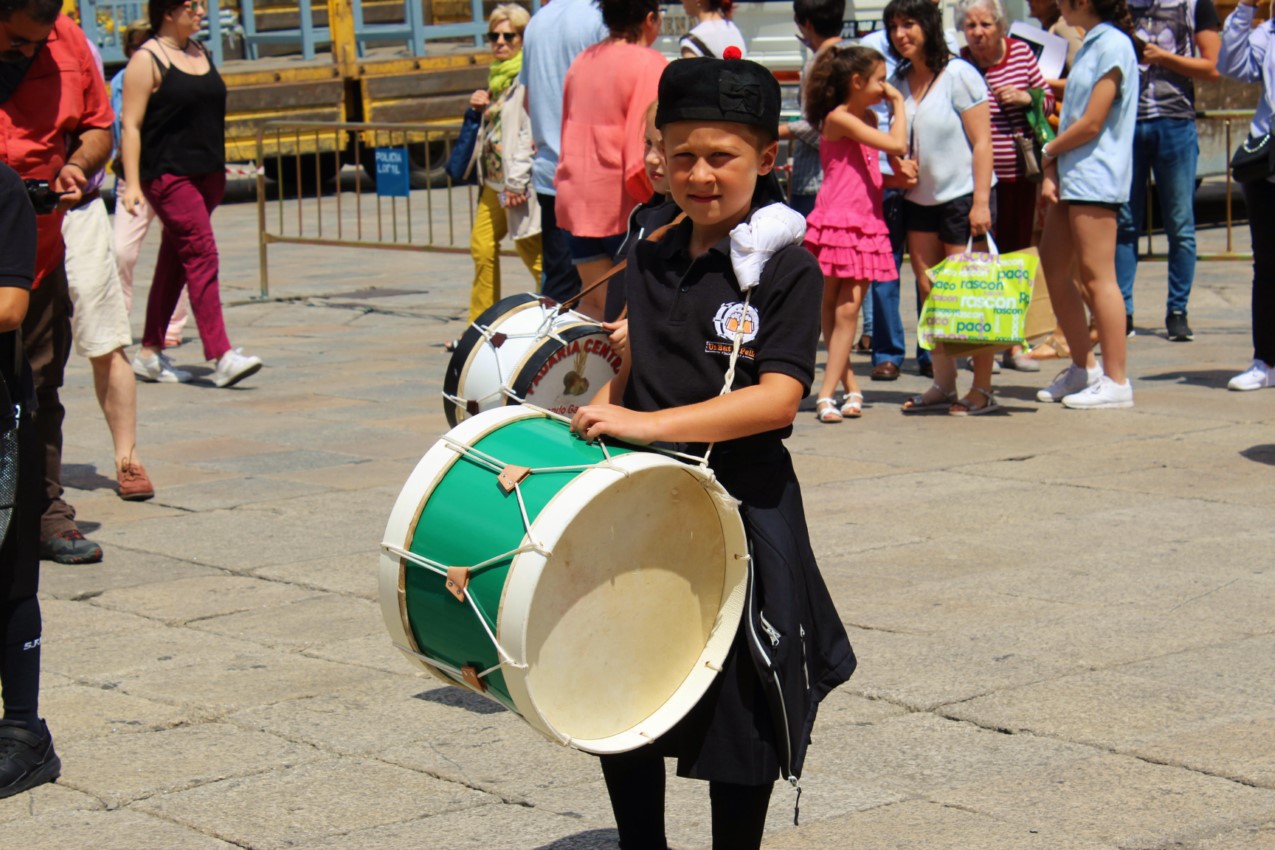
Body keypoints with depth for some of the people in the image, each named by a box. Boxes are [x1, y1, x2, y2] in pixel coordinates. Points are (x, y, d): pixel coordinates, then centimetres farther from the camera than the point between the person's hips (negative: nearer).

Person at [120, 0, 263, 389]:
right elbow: (130, 126, -11)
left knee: (175, 262, 12)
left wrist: (220, 173, 22)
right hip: (168, 176, -8)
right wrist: (132, 183, -18)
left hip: (206, 175, 8)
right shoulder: (147, 60, -8)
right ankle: (221, 356, -20)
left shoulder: (200, 52, 14)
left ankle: (150, 354, 20)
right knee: (202, 255, -15)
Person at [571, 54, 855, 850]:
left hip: (742, 510, -6)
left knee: (740, 720, 7)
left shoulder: (786, 269, -11)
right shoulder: (650, 263, 8)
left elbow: (777, 397, -21)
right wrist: (598, 415, 0)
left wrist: (648, 424, -27)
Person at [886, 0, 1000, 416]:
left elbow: (982, 142, -11)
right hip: (918, 199, 7)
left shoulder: (958, 75, -10)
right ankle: (943, 385, 14)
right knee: (929, 295, 6)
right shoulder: (899, 82, 9)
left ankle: (982, 390, 0)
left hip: (962, 196, -7)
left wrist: (980, 202, -17)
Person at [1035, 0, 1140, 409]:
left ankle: (1116, 382, -4)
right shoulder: (1090, 44, 17)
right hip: (1071, 177, 10)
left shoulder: (1113, 45, -12)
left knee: (1097, 276, -8)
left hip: (1094, 178, -10)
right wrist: (1052, 172, 4)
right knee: (1052, 269, 12)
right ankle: (1083, 368, 21)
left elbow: (1092, 123, -16)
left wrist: (1048, 152, -2)